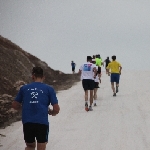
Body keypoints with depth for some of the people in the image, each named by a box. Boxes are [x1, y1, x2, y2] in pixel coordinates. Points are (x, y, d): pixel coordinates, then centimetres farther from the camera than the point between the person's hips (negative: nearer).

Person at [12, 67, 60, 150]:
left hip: (27, 122, 2)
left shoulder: (24, 88, 11)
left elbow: (15, 105, 17)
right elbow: (56, 109, 2)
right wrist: (51, 112, 24)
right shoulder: (49, 89, 6)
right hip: (42, 122, -2)